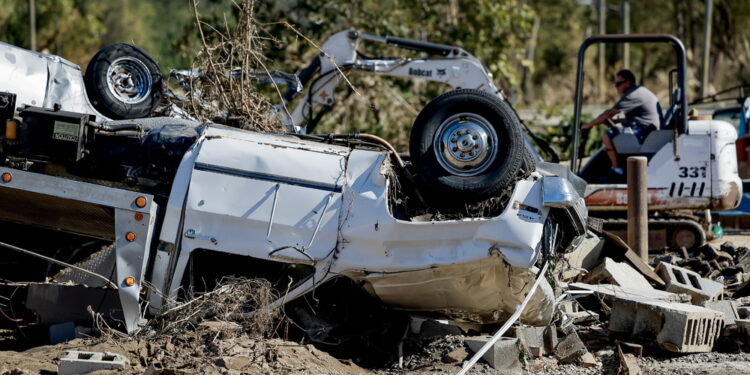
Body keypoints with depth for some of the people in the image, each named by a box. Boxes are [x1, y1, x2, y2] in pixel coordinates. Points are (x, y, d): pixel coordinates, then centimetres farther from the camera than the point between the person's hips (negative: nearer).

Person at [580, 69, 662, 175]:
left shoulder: (632, 94, -13)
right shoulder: (641, 91, 21)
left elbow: (609, 113, -12)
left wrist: (589, 125, -5)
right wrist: (617, 120, 22)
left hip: (643, 134, -11)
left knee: (607, 136, -15)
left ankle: (617, 169, -14)